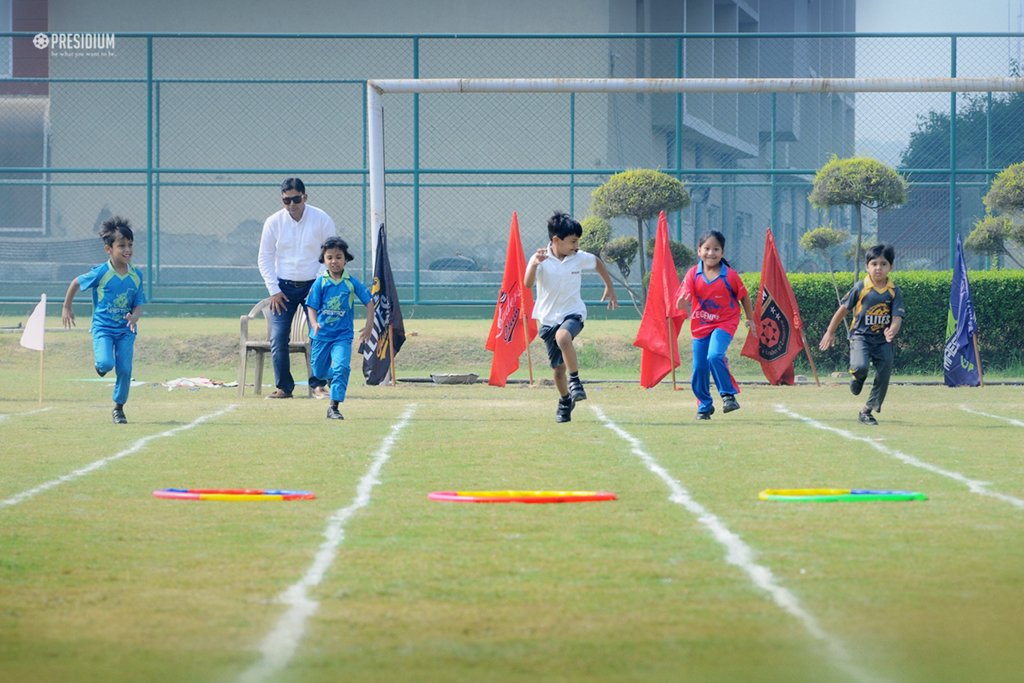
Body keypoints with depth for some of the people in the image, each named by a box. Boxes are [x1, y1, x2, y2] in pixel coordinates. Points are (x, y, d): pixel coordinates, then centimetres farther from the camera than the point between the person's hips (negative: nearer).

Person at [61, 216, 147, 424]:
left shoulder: (136, 275, -2)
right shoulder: (100, 273, -12)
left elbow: (139, 304, 2)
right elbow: (76, 283, 3)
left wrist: (134, 317, -20)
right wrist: (66, 308, 11)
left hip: (126, 329, 3)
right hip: (103, 327, -3)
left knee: (125, 369, -4)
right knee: (106, 363, -23)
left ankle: (118, 408, 18)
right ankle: (100, 364, 17)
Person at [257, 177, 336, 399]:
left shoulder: (322, 220, -4)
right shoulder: (273, 222, -1)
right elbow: (265, 258, 4)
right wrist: (273, 290, -4)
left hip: (314, 285, -1)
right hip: (283, 287, 1)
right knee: (278, 337, -6)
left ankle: (318, 384, 3)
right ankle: (283, 387, 3)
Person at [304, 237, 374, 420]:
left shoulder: (352, 283, -3)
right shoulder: (320, 283, -4)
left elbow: (369, 302, 4)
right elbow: (311, 307, -5)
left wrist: (369, 326, -2)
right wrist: (314, 324, -25)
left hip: (343, 335, -1)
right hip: (322, 334, 1)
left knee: (341, 367, -19)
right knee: (319, 371, 11)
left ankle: (334, 407, -16)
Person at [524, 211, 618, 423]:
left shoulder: (580, 258, -4)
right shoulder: (541, 260, -11)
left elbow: (598, 263, 19)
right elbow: (527, 283, -27)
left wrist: (610, 288, 24)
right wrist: (534, 264, -45)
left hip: (573, 313, -1)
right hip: (549, 318, 1)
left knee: (563, 337, -37)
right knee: (558, 367, 7)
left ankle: (575, 380, -23)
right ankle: (565, 402, 34)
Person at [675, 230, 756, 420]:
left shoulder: (730, 275, -11)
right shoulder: (693, 274, -8)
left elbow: (744, 296, 5)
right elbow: (681, 303, -14)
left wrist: (750, 319, 11)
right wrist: (683, 302, -38)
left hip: (724, 323, -3)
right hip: (700, 325, 3)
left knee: (714, 356, -27)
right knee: (699, 368, 5)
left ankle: (728, 394, -11)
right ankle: (704, 406, 24)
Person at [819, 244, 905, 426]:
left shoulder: (894, 292, -3)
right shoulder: (861, 288, -8)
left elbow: (897, 317, -9)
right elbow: (843, 309, 3)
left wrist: (892, 331, -33)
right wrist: (830, 332, 9)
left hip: (883, 340, 3)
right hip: (861, 335, -3)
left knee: (883, 378, 4)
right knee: (860, 366, -29)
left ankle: (866, 412, 22)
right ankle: (857, 377, 9)